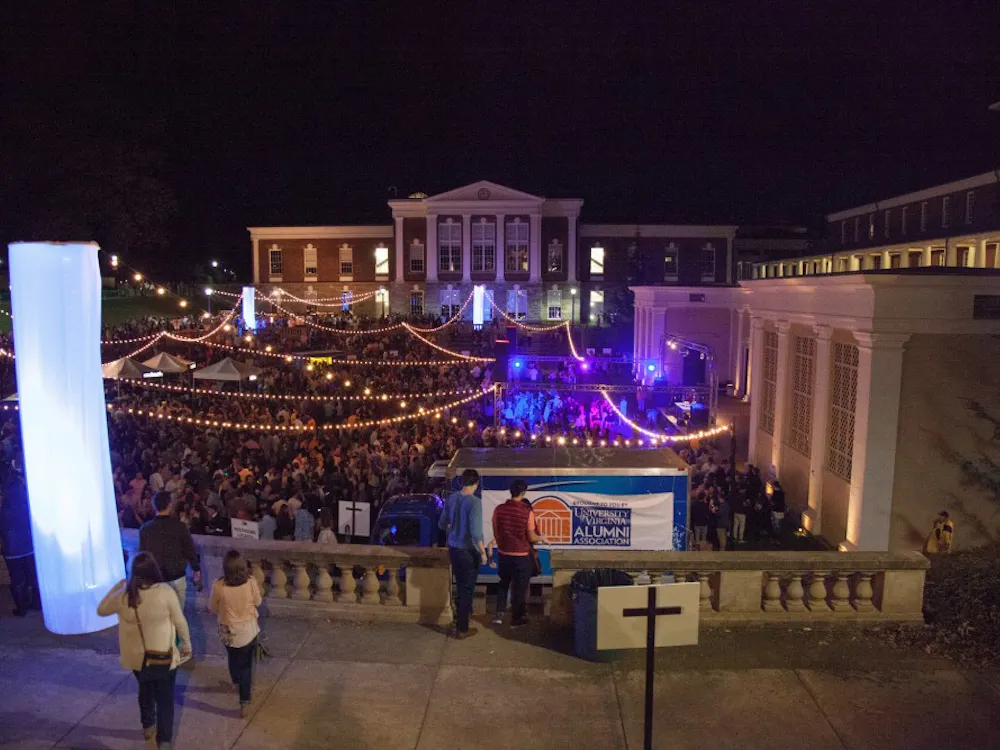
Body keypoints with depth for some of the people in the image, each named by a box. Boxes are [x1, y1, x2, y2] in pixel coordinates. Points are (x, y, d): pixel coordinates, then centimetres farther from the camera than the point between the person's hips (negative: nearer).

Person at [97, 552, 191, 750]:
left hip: (136, 657, 3)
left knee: (145, 690, 29)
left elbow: (101, 610, 6)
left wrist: (117, 585, 10)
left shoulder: (124, 595, -15)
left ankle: (148, 726, 48)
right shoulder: (165, 591, -22)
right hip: (163, 656, -3)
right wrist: (187, 644, 3)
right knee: (165, 697, 14)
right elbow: (180, 622, -12)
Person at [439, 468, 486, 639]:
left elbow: (442, 525, 9)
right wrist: (483, 552, -14)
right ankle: (462, 628, 14)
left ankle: (462, 612, 47)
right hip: (468, 550, -6)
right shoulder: (474, 502, -21)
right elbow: (475, 531, -26)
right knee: (467, 588, 6)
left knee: (460, 584, 26)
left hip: (453, 547, 6)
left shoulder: (451, 498, -1)